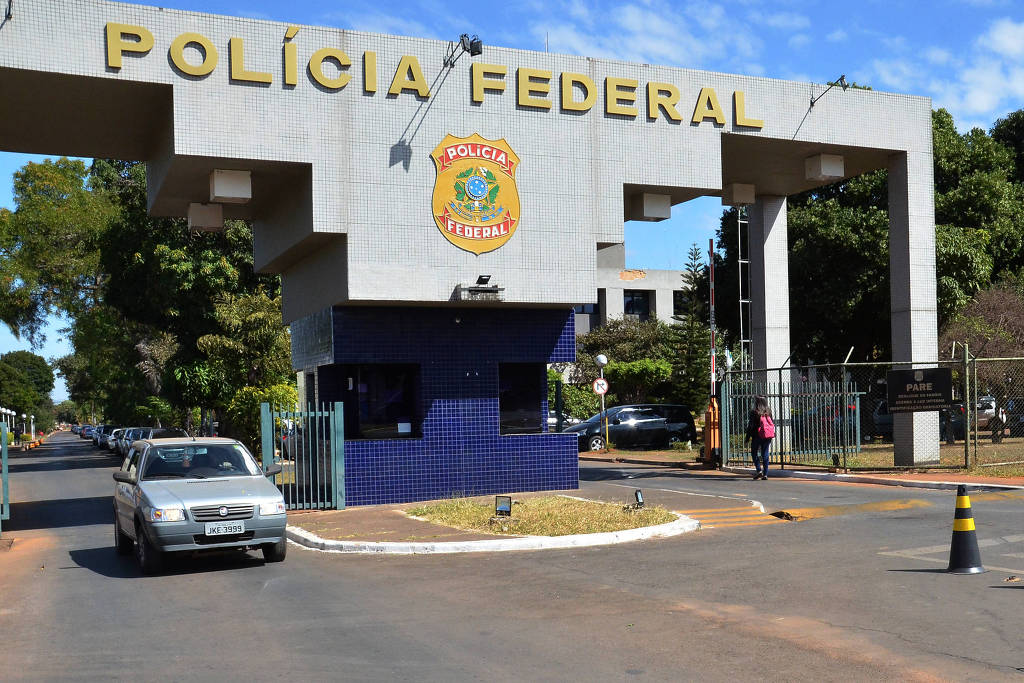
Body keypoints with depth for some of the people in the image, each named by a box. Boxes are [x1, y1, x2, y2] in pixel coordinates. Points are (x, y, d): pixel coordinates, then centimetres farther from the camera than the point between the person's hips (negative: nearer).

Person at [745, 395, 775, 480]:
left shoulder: (753, 413, -8)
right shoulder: (768, 412, 5)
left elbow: (750, 426, -7)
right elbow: (772, 424, 10)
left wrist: (748, 438, -2)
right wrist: (772, 435, 18)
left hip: (757, 436, -4)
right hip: (767, 437, 4)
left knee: (754, 453, 9)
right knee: (765, 454, 7)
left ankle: (758, 470, -7)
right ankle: (765, 474, 3)